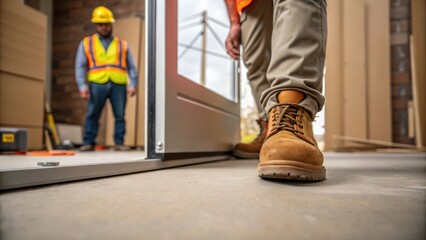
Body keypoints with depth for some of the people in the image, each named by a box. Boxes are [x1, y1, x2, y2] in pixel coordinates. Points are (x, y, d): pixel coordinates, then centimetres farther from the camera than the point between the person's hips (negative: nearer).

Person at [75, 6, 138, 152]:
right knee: (92, 115, -1)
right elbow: (80, 66, 7)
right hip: (97, 84, 0)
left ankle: (119, 143, 7)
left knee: (120, 115, -1)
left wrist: (133, 85, -2)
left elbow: (131, 67, 12)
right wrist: (83, 86, -6)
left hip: (118, 85, 1)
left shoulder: (122, 44, 17)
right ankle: (88, 143, 6)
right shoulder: (86, 43, 14)